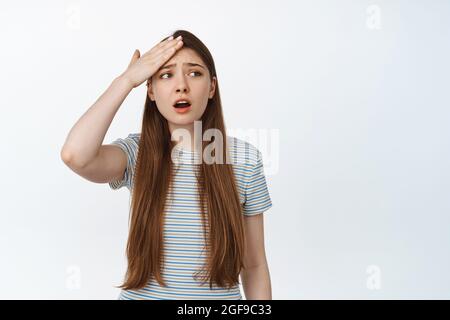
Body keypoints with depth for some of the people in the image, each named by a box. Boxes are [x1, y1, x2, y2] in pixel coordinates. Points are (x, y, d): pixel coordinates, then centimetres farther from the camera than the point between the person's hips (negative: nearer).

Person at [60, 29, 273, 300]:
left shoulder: (245, 159, -10)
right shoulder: (136, 152, -9)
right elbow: (75, 155, -30)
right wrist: (126, 79, -20)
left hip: (223, 295, 0)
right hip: (141, 294, 1)